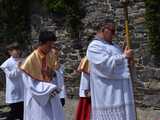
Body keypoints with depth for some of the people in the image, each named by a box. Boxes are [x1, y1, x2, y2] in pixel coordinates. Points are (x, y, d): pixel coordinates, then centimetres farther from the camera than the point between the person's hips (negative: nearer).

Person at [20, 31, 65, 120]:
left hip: (51, 96, 5)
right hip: (38, 98, -5)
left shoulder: (52, 55, 0)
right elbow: (29, 84, -12)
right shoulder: (31, 59, -15)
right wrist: (48, 89, -17)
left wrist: (56, 88, -8)